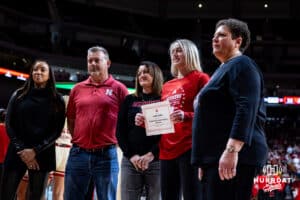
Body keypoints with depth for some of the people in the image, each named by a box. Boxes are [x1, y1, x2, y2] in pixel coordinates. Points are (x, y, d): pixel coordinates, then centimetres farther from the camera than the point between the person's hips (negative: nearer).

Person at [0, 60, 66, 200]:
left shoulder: (57, 100, 8)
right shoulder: (19, 95, 11)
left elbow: (57, 130, 1)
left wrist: (35, 151, -11)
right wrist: (21, 150, -9)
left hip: (43, 155, -1)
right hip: (17, 153, 1)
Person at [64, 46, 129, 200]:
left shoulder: (118, 88, 2)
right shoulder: (77, 89, 12)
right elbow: (71, 120, 17)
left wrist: (115, 140, 0)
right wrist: (78, 140, 7)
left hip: (106, 155, -3)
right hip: (78, 153, 3)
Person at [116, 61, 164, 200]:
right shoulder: (129, 100, 15)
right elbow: (120, 131, 9)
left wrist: (151, 154, -14)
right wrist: (131, 155, -5)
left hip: (156, 161, -3)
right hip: (130, 161, 3)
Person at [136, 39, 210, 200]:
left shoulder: (200, 78, 2)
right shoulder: (167, 86, 21)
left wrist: (185, 116, -21)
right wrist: (145, 121, 6)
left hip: (190, 148, -7)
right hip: (167, 151, 7)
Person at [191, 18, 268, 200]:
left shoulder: (241, 65, -3)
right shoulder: (224, 70, 27)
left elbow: (246, 109, -18)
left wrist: (232, 150, -28)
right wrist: (205, 161, 27)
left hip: (234, 157, -10)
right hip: (216, 157, 10)